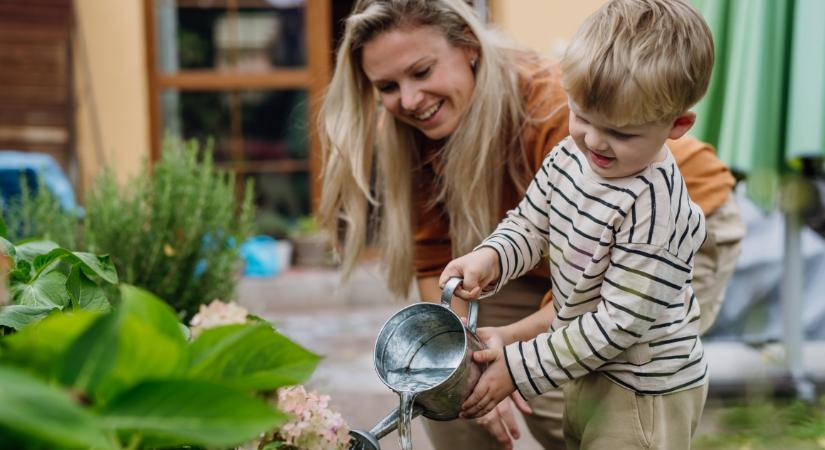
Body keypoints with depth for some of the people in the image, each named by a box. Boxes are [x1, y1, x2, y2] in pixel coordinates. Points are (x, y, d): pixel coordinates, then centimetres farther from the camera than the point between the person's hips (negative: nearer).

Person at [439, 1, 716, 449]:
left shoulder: (653, 208, -31)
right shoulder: (569, 156, -8)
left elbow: (620, 323, -28)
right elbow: (529, 224, 5)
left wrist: (520, 367, -24)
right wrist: (489, 258, -18)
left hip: (643, 393, -8)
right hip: (590, 369, 8)